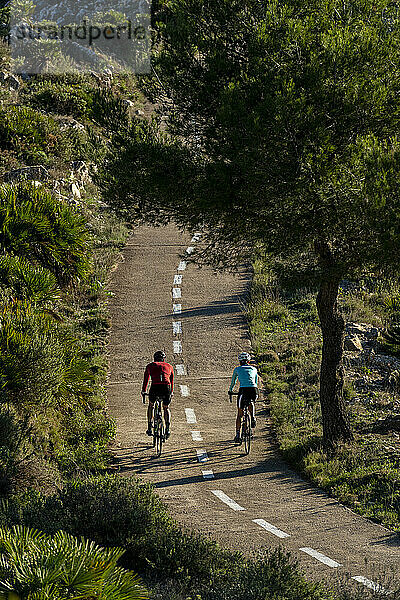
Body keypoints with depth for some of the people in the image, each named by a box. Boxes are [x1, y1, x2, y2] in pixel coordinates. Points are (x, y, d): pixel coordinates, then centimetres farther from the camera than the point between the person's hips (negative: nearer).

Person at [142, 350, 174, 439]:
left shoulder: (150, 366, 23)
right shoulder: (169, 366, 27)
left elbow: (146, 380, 31)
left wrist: (143, 391, 44)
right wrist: (171, 392, 51)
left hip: (155, 387, -1)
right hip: (166, 388, 1)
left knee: (151, 406, 27)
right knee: (166, 408, 23)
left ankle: (149, 428, 20)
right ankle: (167, 429, 5)